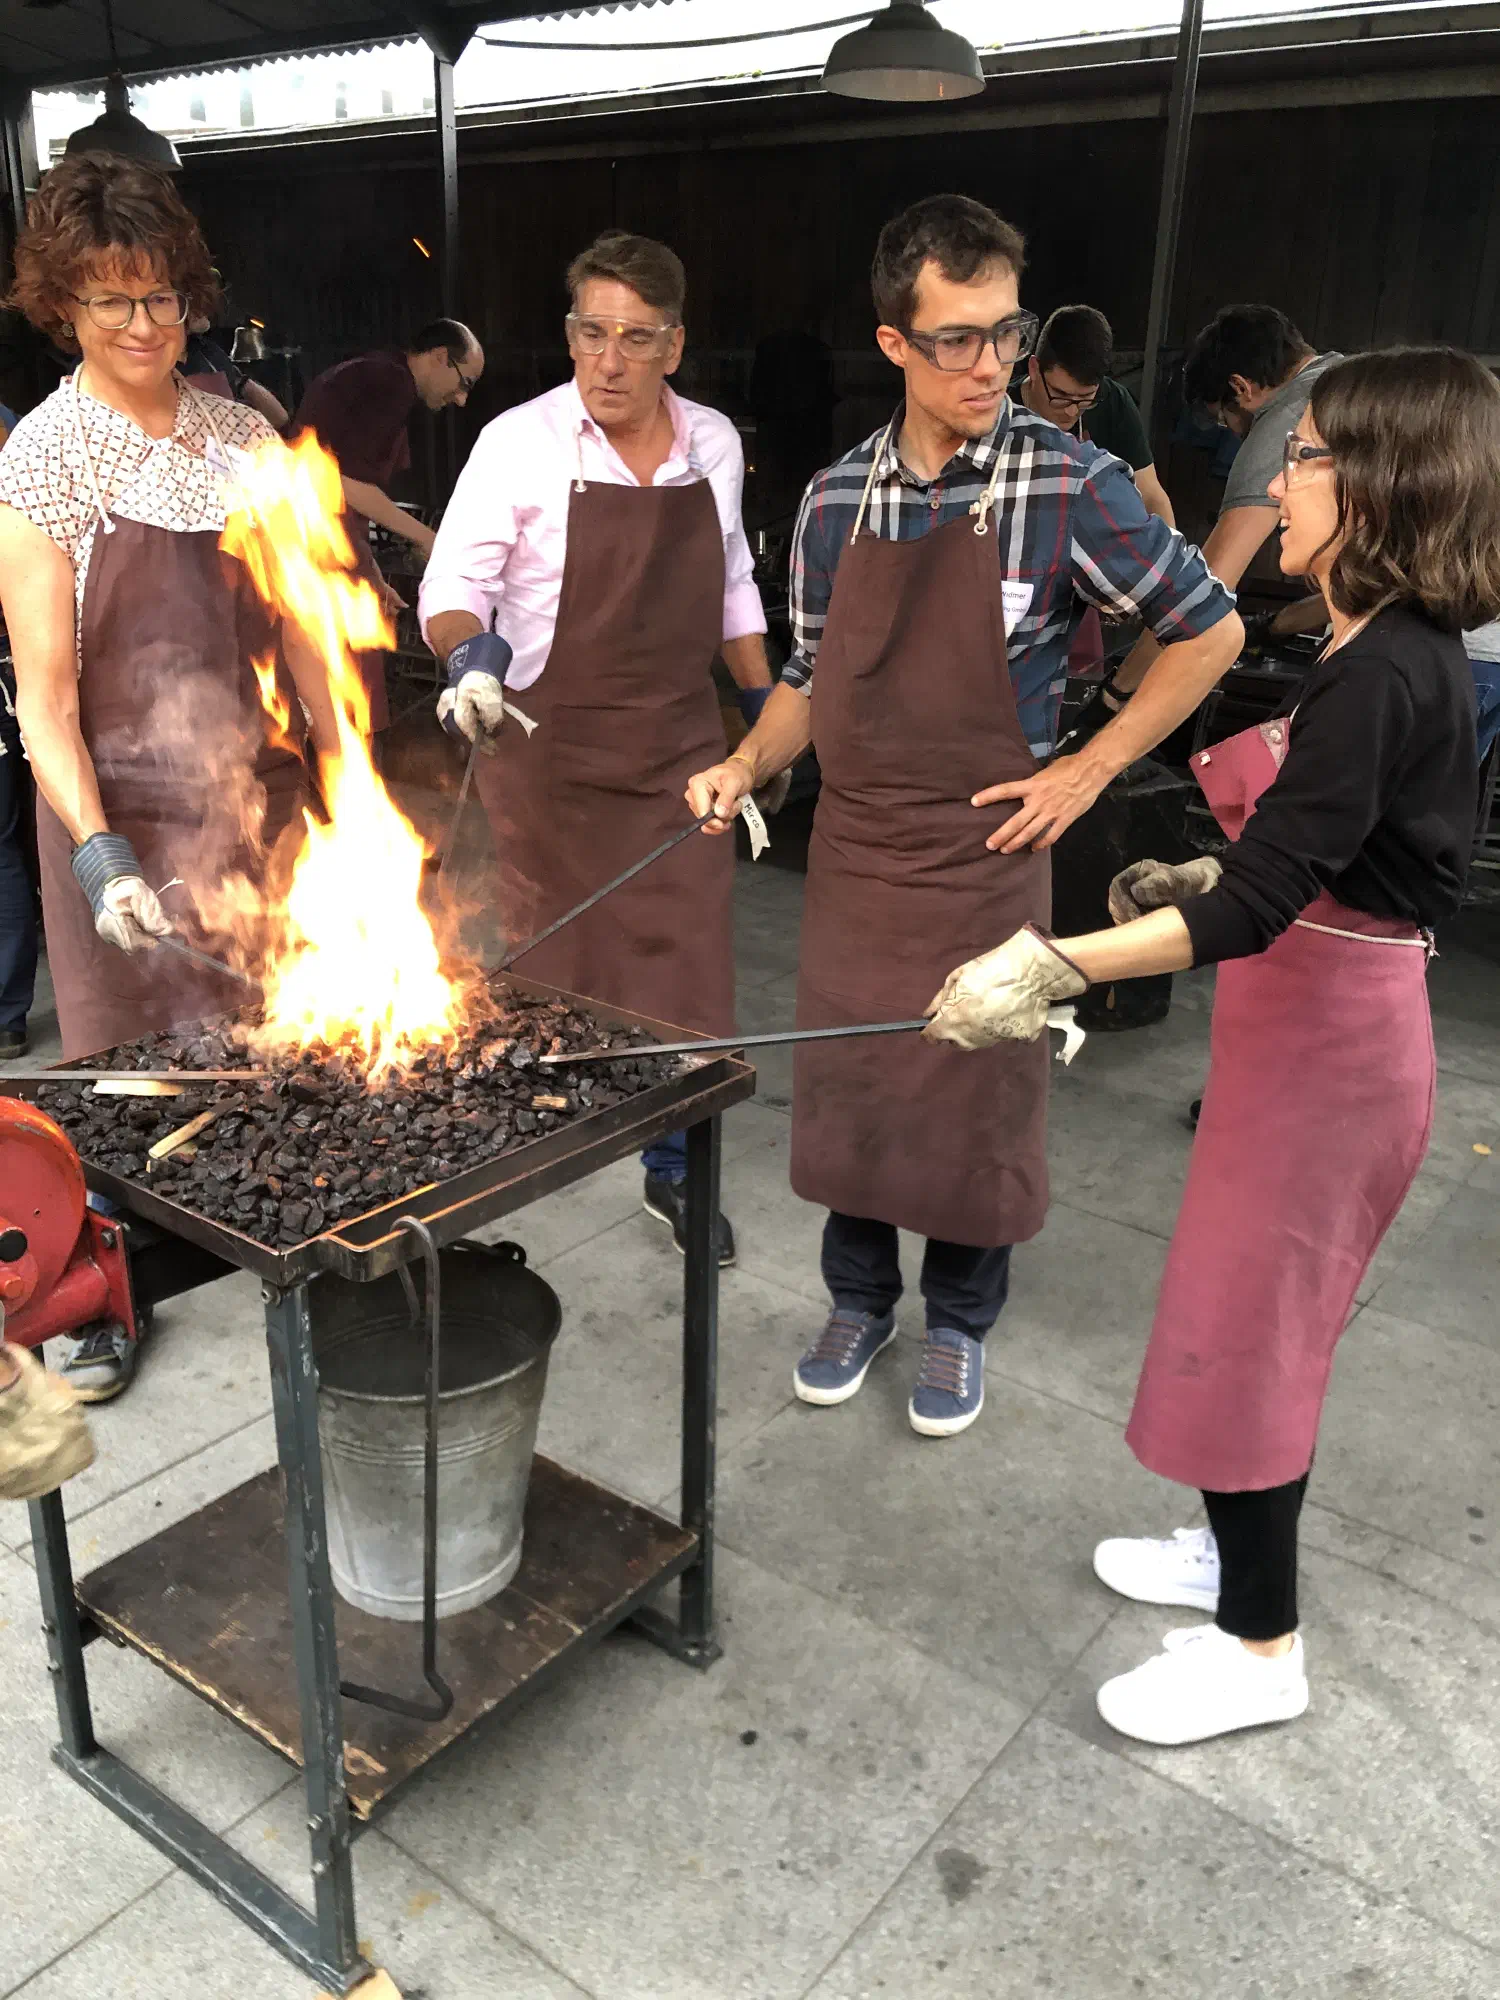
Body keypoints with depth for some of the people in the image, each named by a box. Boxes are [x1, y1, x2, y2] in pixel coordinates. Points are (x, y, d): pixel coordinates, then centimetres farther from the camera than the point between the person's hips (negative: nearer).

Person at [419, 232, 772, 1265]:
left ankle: (676, 1168, 22)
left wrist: (768, 703, 14)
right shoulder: (521, 444, -7)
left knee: (687, 964, 4)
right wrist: (471, 651, -30)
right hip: (550, 748, -3)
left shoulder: (715, 443, 6)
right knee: (550, 969, 3)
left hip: (681, 747, 4)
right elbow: (455, 583, -8)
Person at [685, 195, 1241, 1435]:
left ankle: (959, 1323, 30)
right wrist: (748, 766, -4)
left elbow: (1210, 632, -3)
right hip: (853, 846, 4)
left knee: (978, 1095, 7)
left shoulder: (1069, 483, -10)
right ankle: (860, 1299, 35)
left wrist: (1087, 772, -8)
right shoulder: (837, 498, 3)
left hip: (984, 850, -4)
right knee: (845, 1082, 13)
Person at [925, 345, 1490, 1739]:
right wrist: (1205, 878, 11)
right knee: (1253, 1310, 21)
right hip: (1321, 1019, 10)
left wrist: (1052, 968, -37)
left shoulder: (1378, 676, -24)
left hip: (1325, 1039, -10)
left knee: (1242, 1323, 3)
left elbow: (1258, 904, -32)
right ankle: (1237, 1550, 41)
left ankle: (1261, 1647, 22)